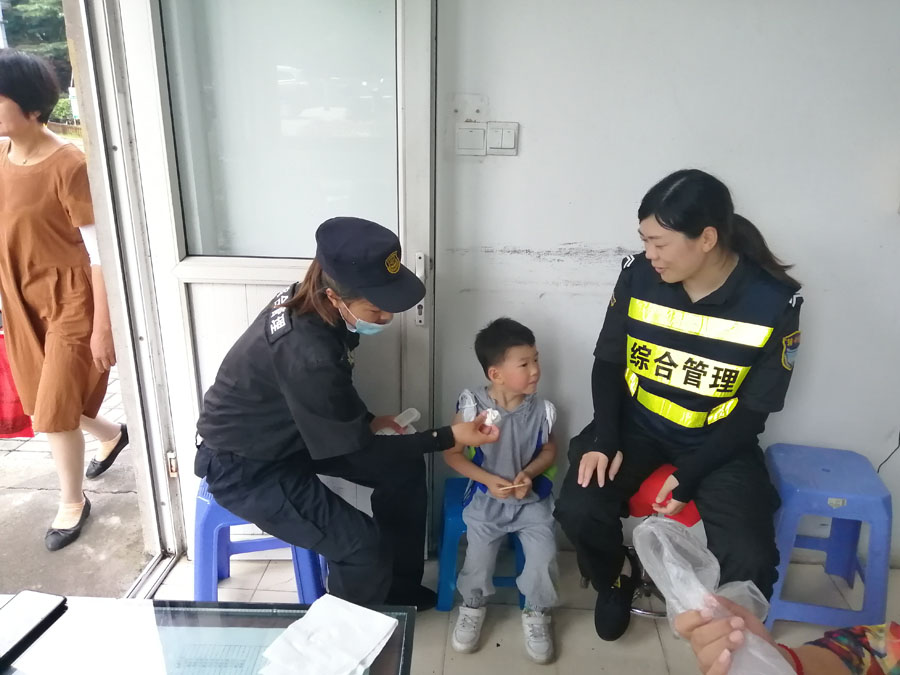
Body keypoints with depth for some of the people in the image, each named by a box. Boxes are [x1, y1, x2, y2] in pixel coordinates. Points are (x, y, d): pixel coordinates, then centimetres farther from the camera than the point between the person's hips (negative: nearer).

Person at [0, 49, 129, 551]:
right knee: (43, 405, 19)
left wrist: (103, 326, -18)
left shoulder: (67, 165, -19)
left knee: (53, 414, 0)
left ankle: (73, 504, 24)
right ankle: (112, 435, 48)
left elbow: (100, 252, -18)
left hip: (70, 302, -7)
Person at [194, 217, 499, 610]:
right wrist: (450, 437, -22)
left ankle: (398, 586, 25)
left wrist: (367, 419, 3)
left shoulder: (311, 303, -12)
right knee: (362, 546, -20)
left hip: (291, 431, 9)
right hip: (242, 466, -9)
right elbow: (357, 448, -24)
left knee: (404, 469, 6)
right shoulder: (307, 354, -37)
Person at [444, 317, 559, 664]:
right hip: (486, 497, -1)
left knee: (543, 555, -14)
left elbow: (549, 451, 6)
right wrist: (487, 480, -16)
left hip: (532, 498, 2)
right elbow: (452, 453, -6)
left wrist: (529, 473, -13)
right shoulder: (472, 406, -15)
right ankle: (472, 607, 21)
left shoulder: (540, 410, -10)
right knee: (478, 554, -13)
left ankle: (536, 613, 17)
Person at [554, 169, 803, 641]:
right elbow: (608, 362, -1)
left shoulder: (775, 301, -16)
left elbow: (755, 408, -10)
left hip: (718, 441, -1)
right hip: (637, 425, 2)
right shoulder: (638, 275, -11)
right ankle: (615, 579, 14)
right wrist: (605, 439, -15)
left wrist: (690, 476, -18)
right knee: (577, 510, -23)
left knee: (750, 560, -21)